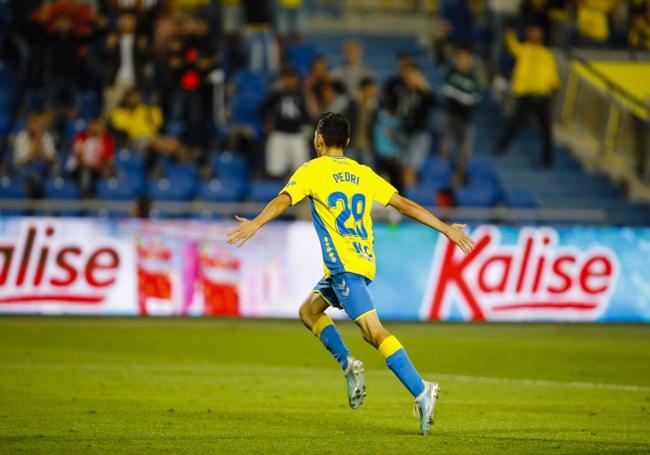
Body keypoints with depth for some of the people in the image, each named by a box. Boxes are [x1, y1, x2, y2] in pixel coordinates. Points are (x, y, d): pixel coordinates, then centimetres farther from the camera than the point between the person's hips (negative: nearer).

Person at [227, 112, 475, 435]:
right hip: (365, 261, 7)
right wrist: (446, 229, 21)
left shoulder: (312, 170, 2)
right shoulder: (363, 173, 18)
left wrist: (255, 224, -27)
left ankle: (421, 392, -27)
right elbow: (404, 205, 17)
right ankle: (348, 366, 4)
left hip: (343, 263, -7)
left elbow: (283, 200, -14)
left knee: (373, 330, -16)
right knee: (309, 310, 21)